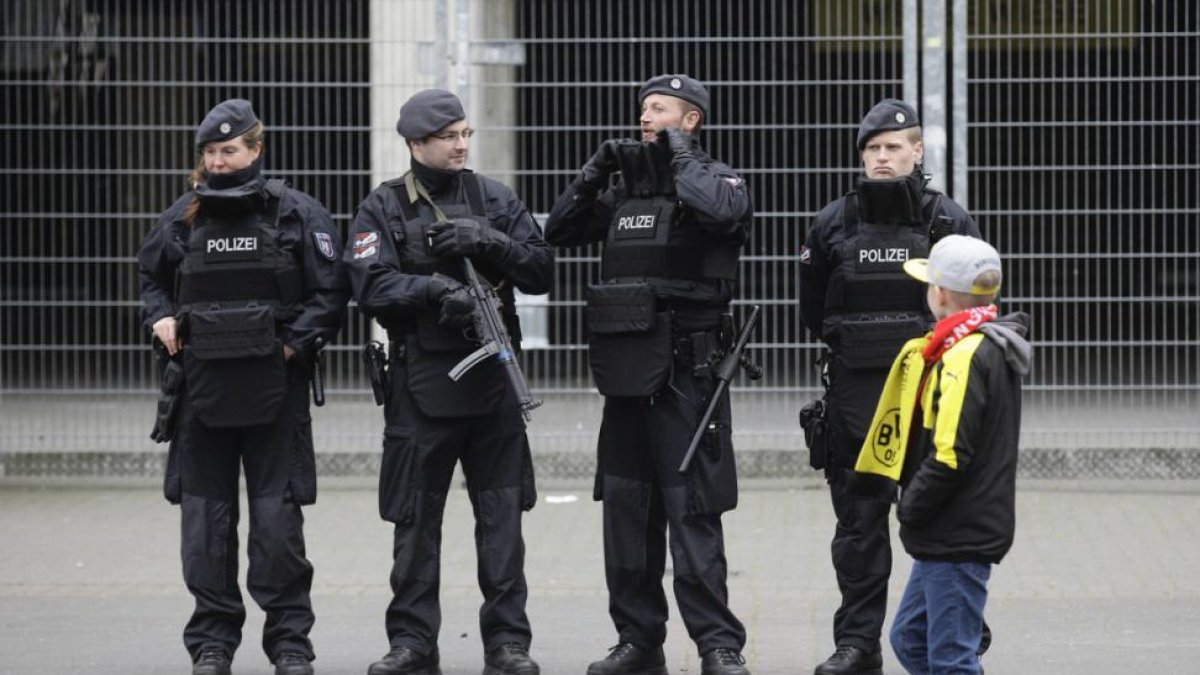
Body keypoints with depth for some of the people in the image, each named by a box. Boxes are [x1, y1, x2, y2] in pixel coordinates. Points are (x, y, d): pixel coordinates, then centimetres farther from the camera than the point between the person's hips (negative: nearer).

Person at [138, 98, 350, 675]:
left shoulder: (297, 215, -2)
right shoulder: (183, 217, 6)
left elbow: (331, 292, -1)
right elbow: (150, 275, 21)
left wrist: (295, 344, -12)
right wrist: (161, 320, 2)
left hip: (274, 389, -3)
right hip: (203, 387, 3)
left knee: (278, 518, 0)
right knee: (206, 517, 6)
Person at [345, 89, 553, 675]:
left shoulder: (494, 199, 9)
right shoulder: (382, 208, 2)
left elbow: (540, 272, 3)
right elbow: (372, 286, -10)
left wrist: (490, 243, -13)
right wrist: (436, 288, -24)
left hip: (493, 379, 1)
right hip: (420, 382, -1)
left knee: (502, 514, 2)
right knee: (416, 519, 4)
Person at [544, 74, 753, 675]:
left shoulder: (716, 179, -1)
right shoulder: (625, 189, 16)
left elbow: (720, 212, -24)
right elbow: (559, 231, 16)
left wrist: (681, 156, -10)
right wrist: (594, 173, 6)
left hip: (685, 371, -7)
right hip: (625, 370, 7)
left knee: (692, 510, -9)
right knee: (626, 510, 9)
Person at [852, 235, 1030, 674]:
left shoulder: (964, 356, -18)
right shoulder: (994, 348, 14)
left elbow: (950, 454, -25)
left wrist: (910, 508, -13)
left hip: (959, 538, -11)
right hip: (951, 536, 11)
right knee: (910, 639, 19)